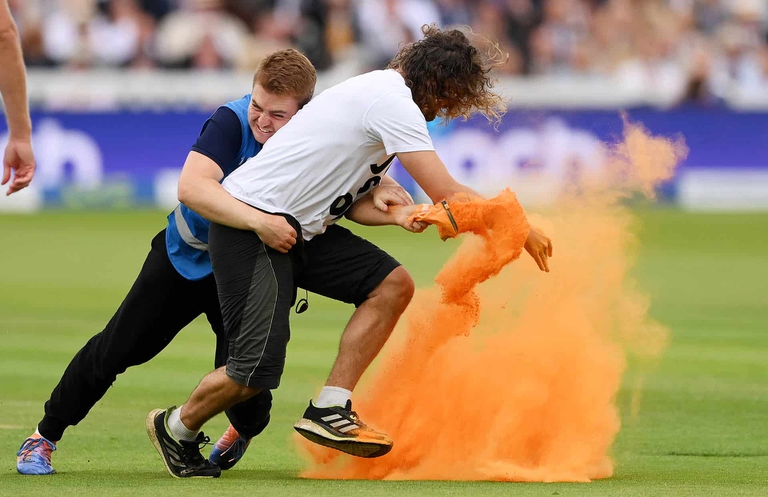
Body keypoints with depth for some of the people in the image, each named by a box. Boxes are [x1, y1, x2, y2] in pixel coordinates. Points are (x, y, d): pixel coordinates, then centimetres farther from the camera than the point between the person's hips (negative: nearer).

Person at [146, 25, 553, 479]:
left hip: (301, 228, 10)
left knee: (394, 285, -3)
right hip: (250, 226, -10)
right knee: (259, 369, -15)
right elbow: (446, 194, -18)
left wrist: (395, 215, -2)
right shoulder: (394, 101, -17)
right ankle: (178, 427, 13)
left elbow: (351, 202, 16)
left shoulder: (382, 94, 15)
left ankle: (329, 410, -1)